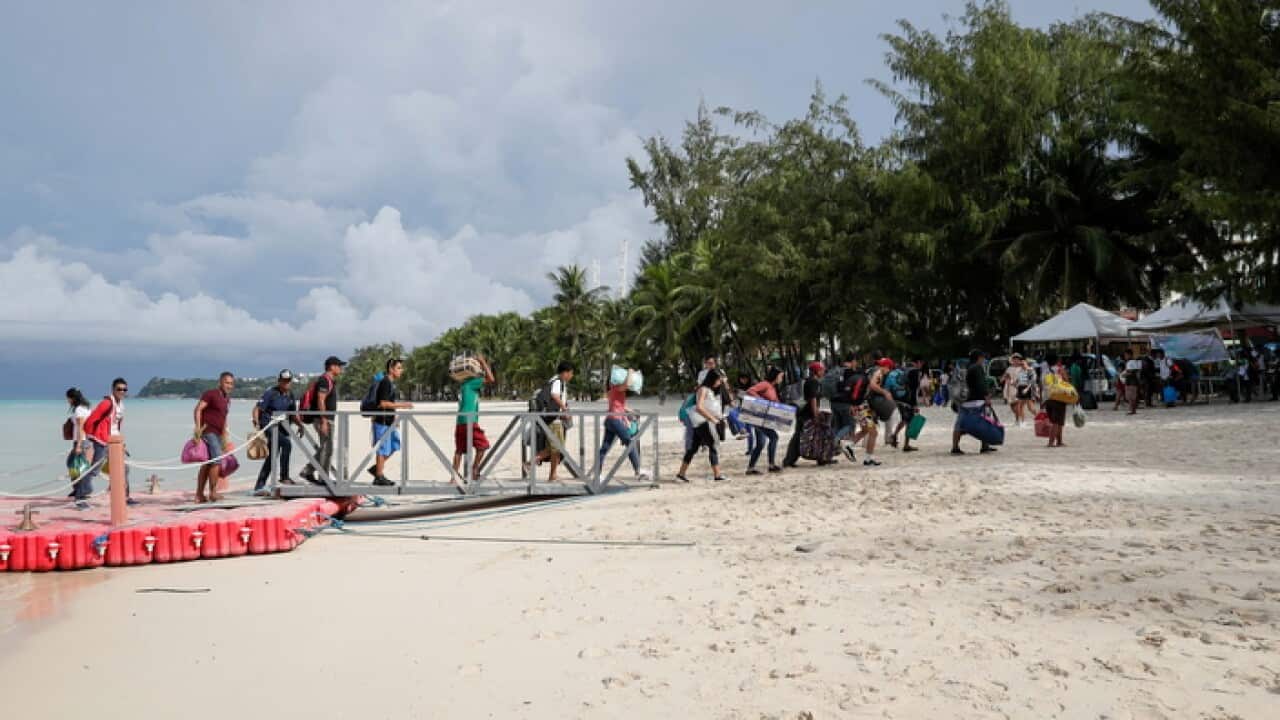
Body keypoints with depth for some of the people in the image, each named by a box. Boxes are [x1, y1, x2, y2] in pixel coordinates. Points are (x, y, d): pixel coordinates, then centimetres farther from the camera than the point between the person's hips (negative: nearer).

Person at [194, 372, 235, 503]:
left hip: (217, 433, 9)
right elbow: (198, 409, -16)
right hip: (208, 432, -9)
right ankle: (212, 493, -12)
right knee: (217, 460, -15)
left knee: (207, 464, 10)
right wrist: (198, 427, -26)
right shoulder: (211, 394, -7)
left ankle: (199, 495, 15)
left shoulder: (227, 399, 17)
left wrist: (224, 437, 23)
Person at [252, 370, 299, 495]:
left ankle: (259, 486, 19)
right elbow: (257, 409, -11)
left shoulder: (290, 395, 10)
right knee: (286, 443, -27)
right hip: (268, 426, -8)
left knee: (272, 456, 10)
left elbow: (293, 415, 17)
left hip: (281, 427, 8)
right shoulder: (271, 393, -9)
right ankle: (284, 476, -17)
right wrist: (256, 424, -24)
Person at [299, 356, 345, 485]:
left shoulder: (331, 381, 17)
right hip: (323, 419, -10)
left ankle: (307, 471, 18)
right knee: (327, 448, -5)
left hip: (327, 419, 10)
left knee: (324, 449, 14)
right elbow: (320, 401, -21)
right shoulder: (325, 380, -14)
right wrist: (324, 422, -24)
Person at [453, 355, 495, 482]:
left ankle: (455, 475, 11)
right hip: (469, 421, -9)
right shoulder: (471, 382, -7)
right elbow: (491, 380, -12)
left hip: (461, 422, 9)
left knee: (460, 449, 11)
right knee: (482, 446, 2)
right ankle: (474, 471, 1)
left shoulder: (464, 384, 18)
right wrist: (483, 362, -4)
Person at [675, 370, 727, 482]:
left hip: (706, 422, 10)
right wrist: (712, 418, -20)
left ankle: (681, 474, 16)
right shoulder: (703, 389, -11)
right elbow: (699, 407, -22)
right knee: (713, 447, -11)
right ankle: (717, 476, -13)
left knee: (693, 448, 11)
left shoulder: (712, 390, 18)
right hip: (702, 421, -10)